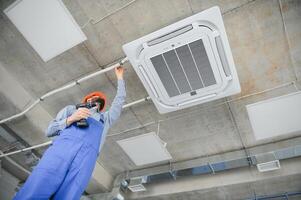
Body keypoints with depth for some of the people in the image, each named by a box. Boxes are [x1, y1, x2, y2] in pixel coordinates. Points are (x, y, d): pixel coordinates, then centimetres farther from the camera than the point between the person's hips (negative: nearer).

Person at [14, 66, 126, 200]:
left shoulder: (105, 118, 36)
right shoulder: (71, 108, 31)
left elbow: (120, 100, 39)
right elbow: (49, 131, 21)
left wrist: (119, 77, 47)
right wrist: (70, 119, 3)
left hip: (88, 155, 1)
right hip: (63, 146, 0)